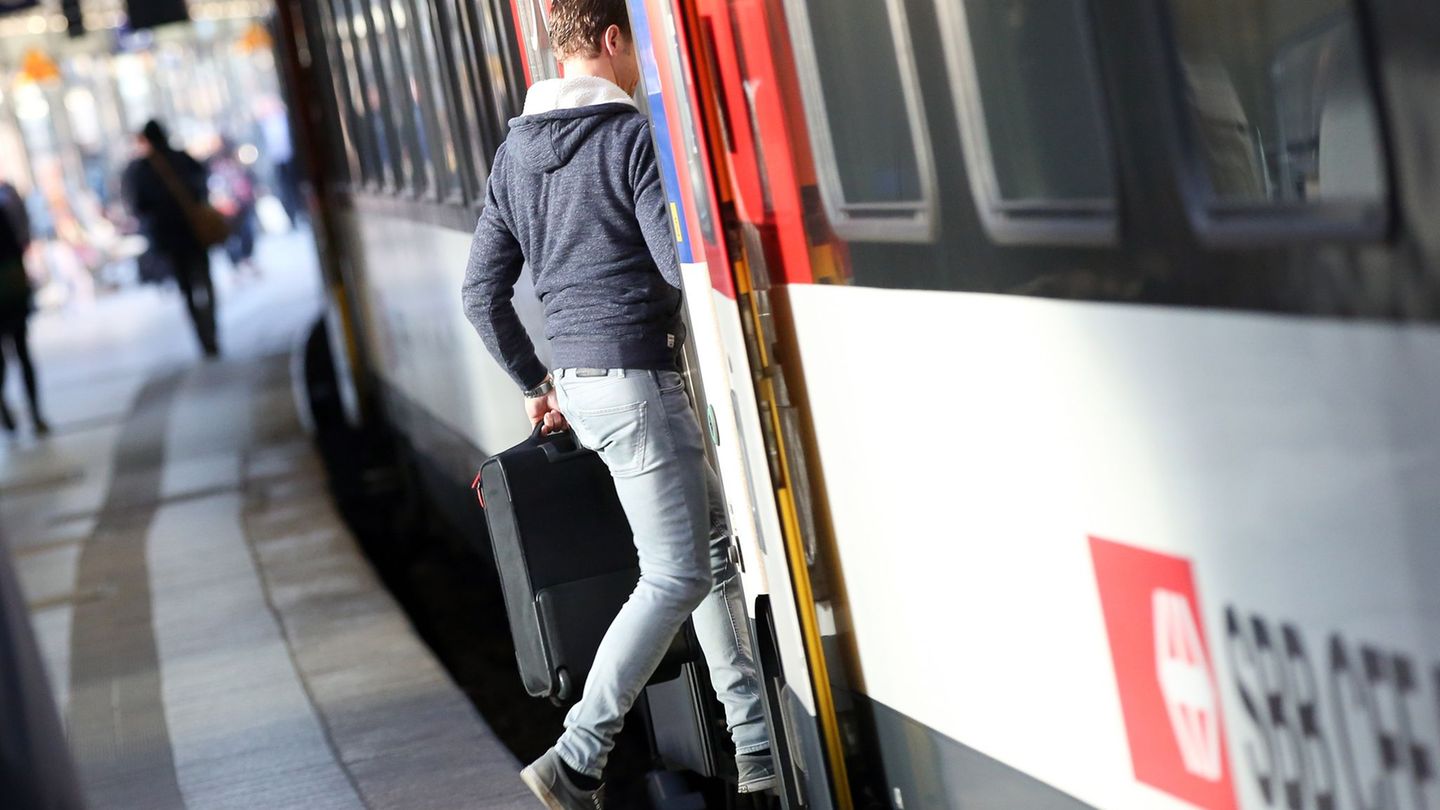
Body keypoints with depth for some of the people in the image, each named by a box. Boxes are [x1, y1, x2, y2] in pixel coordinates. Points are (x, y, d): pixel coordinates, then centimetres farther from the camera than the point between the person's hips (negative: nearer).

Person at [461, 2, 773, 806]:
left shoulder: (515, 152, 12)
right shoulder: (633, 136, -13)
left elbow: (483, 294, 13)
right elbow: (682, 262, -19)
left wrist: (536, 384, 21)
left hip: (577, 377, 9)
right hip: (638, 373, -9)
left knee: (715, 549, 16)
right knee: (678, 575, -4)